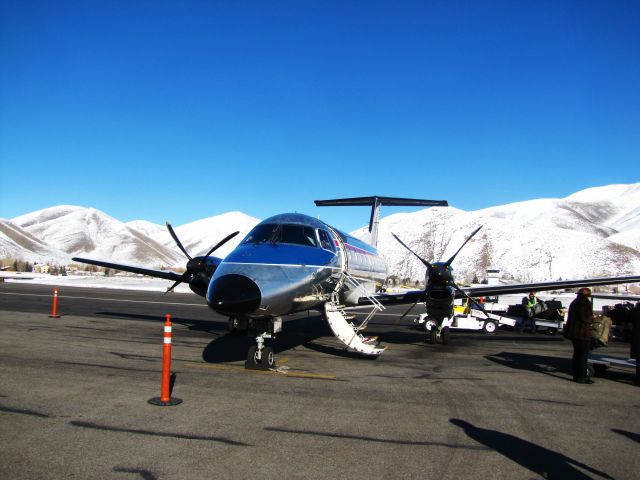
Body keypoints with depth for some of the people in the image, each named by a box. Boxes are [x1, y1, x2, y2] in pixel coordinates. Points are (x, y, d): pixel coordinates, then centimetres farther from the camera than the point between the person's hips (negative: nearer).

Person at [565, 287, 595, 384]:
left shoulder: (574, 303, 15)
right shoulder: (586, 303, -12)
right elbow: (586, 318, -20)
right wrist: (592, 320, 0)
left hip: (573, 332, 8)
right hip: (583, 333, -8)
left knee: (576, 354, 14)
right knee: (583, 355, -2)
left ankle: (576, 375, 18)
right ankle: (582, 377, -1)